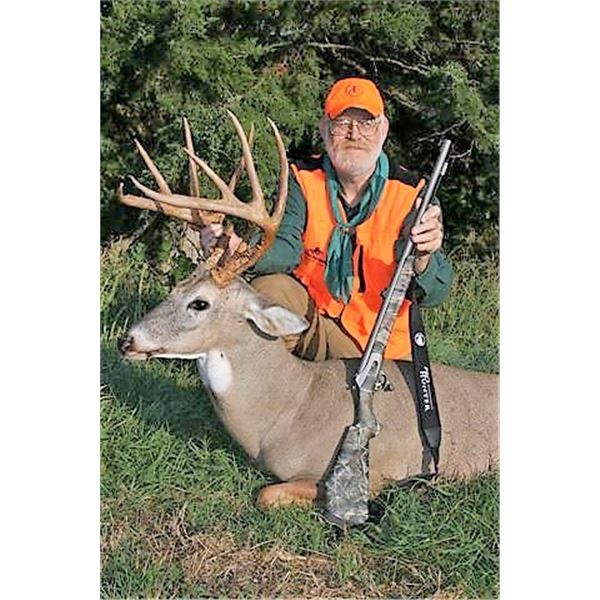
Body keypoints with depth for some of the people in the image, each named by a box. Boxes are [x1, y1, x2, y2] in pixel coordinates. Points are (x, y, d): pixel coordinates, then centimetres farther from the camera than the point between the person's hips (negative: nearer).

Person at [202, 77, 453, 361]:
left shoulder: (412, 194, -7)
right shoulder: (303, 180, -3)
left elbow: (434, 294, -15)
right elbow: (285, 245, -22)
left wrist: (422, 258, -39)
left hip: (384, 348, 0)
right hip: (307, 319, 0)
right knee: (269, 289, -27)